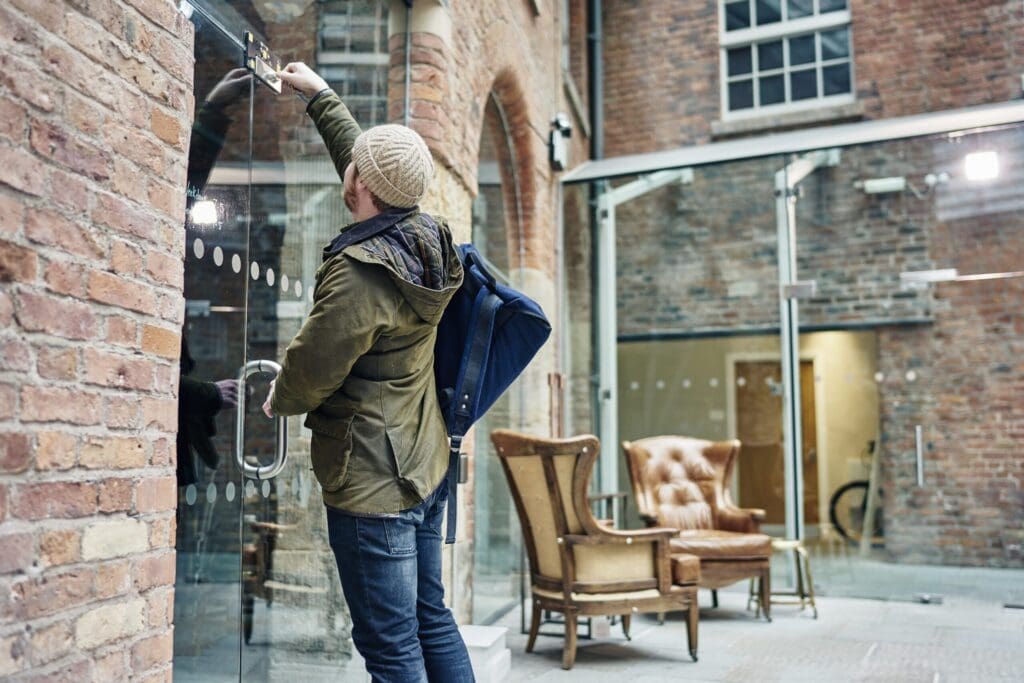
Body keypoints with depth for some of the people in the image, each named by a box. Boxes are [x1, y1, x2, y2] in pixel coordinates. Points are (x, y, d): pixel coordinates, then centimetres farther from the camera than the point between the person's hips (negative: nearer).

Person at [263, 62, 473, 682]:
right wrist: (319, 93, 31)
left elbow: (311, 371, -14)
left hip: (371, 484, -9)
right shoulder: (428, 236, 3)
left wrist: (278, 400, 9)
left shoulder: (360, 275, -23)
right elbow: (367, 155, 20)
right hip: (427, 467, 9)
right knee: (432, 619, 20)